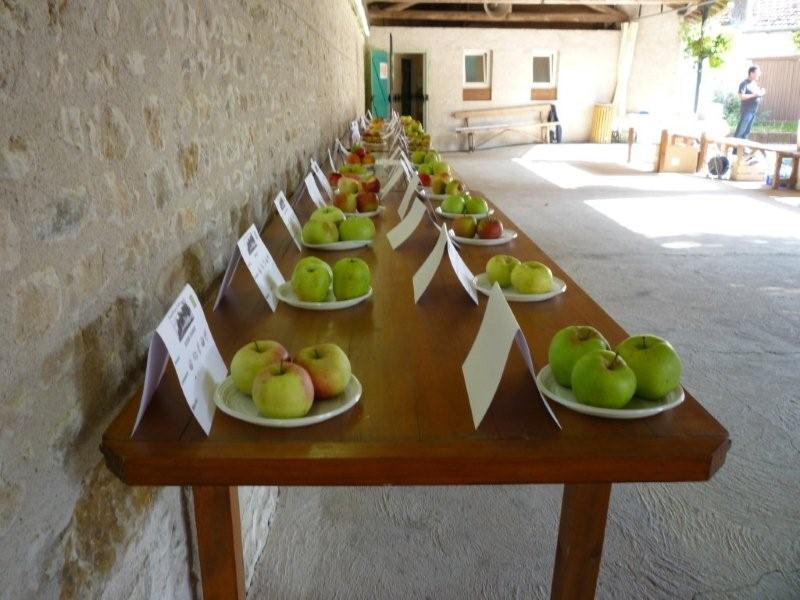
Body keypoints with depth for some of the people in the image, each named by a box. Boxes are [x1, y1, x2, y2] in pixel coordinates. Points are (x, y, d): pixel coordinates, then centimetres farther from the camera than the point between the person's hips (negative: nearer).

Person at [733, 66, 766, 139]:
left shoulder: (755, 83, 14)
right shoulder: (744, 83, -11)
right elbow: (741, 96, -22)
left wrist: (761, 93, 2)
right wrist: (754, 95, -23)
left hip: (754, 112, 8)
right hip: (746, 111, -8)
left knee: (746, 132, 10)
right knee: (740, 131, -9)